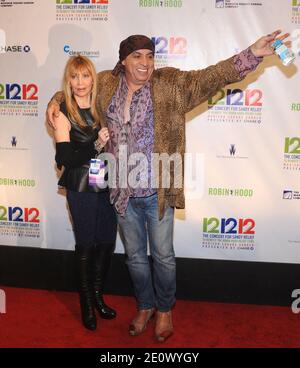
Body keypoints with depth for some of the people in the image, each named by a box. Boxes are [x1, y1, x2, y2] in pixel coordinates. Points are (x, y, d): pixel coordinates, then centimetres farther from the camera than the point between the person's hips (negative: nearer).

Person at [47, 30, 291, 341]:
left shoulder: (171, 84, -6)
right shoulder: (106, 84, 3)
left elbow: (212, 76, -14)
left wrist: (253, 54, -24)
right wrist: (56, 101, 5)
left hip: (158, 192, -2)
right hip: (123, 193, 3)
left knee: (163, 256, 11)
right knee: (135, 256, 18)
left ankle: (164, 310, 37)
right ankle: (145, 306, 42)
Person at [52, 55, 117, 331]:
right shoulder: (63, 113, -8)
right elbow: (64, 157, -14)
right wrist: (96, 145, -21)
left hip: (106, 185, 4)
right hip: (81, 188, -4)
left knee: (107, 242, 10)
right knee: (86, 244, 8)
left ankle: (98, 295, 33)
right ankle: (86, 302, 28)